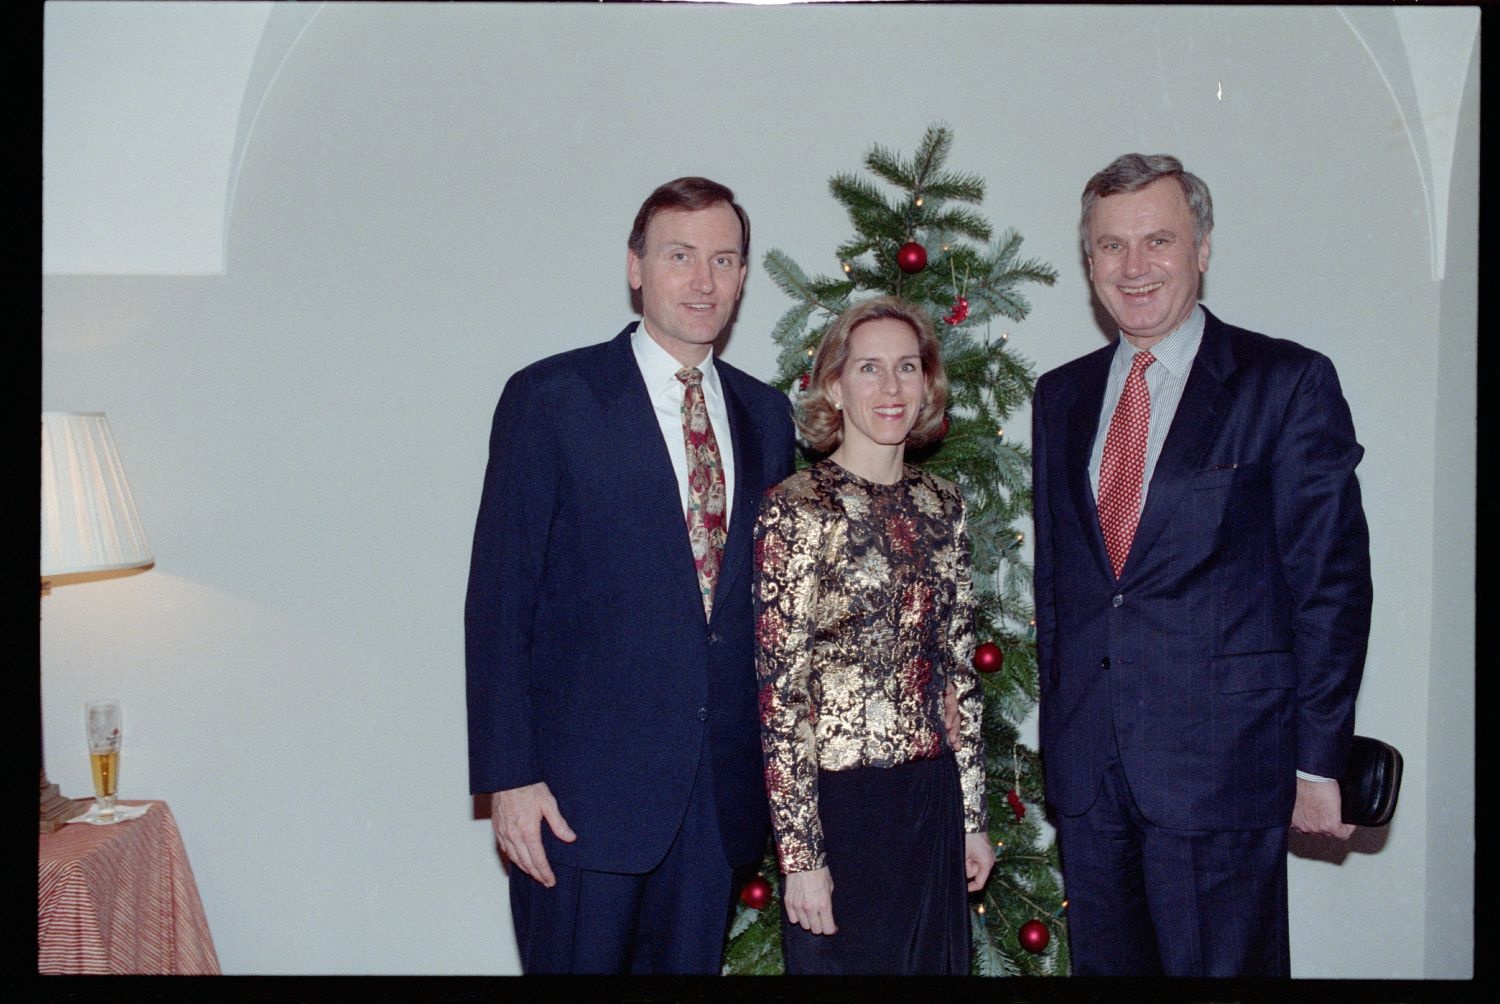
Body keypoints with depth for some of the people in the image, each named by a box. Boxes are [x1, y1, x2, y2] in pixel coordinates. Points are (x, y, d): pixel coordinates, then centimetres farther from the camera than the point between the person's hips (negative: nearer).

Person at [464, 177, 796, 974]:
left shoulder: (765, 415, 10)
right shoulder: (550, 399, -4)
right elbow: (498, 599, -7)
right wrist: (509, 776, -12)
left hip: (722, 788, 5)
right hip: (584, 786, -4)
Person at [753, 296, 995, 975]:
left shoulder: (942, 505, 5)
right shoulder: (796, 508, -12)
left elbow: (959, 669, 10)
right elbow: (781, 691, -13)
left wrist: (973, 815, 11)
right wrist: (800, 853, -14)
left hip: (934, 798, 6)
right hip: (840, 800, -5)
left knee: (937, 959, 18)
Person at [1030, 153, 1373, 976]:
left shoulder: (1288, 383, -4)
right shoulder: (1061, 397, 11)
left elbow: (1331, 579, -6)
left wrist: (1318, 760, -8)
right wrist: (1056, 730, 10)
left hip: (1221, 761, -4)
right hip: (1085, 765, 5)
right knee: (1104, 962, 14)